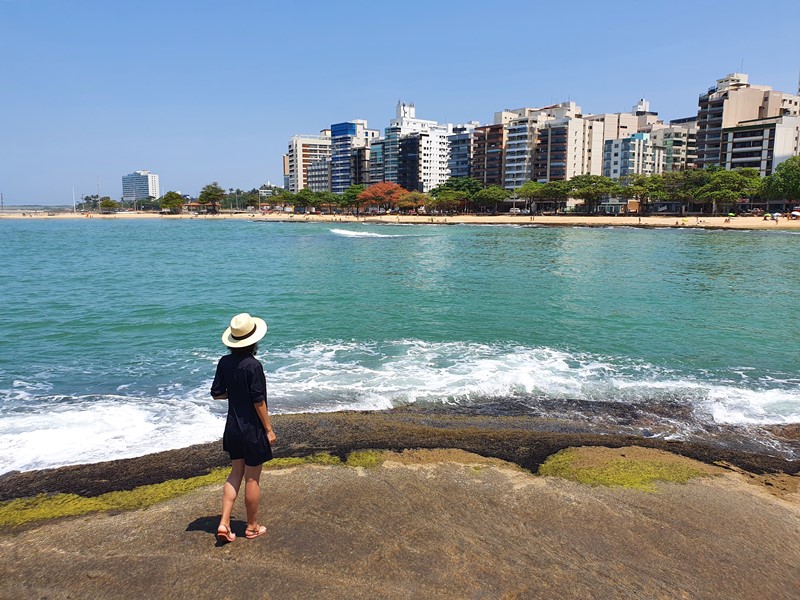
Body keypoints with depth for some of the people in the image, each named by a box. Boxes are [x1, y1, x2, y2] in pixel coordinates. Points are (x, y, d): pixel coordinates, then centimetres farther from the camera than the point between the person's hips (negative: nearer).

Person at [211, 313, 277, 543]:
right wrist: (268, 429, -9)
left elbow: (216, 393, 2)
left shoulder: (224, 362, -3)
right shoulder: (253, 365, -22)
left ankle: (224, 523, 16)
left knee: (236, 473, 19)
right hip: (253, 429, -6)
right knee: (252, 478, 8)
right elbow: (258, 401, -19)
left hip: (233, 428, 6)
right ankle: (252, 527, 23)